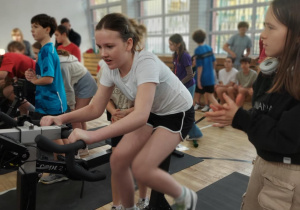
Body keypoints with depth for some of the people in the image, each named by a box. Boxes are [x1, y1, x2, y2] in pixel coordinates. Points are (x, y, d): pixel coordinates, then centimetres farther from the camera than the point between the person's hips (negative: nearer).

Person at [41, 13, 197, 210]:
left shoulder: (145, 63, -35)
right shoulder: (111, 68, -12)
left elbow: (140, 116, -46)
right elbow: (96, 108, -8)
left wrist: (92, 136, -54)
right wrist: (61, 118, -24)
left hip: (178, 114, -6)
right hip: (153, 113, 7)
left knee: (141, 168, -18)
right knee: (118, 160, -3)